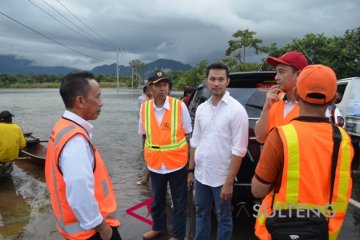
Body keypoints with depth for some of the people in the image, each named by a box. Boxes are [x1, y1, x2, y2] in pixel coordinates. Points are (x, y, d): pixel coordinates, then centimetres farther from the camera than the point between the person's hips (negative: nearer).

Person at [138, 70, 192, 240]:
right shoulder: (144, 107, -3)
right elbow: (145, 135, 8)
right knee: (157, 199, 23)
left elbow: (188, 134, -4)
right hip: (154, 164, 3)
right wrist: (147, 158, 8)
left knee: (179, 202, 13)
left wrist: (189, 160, -5)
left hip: (177, 163, -3)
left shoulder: (179, 106, -12)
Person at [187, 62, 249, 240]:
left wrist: (229, 182, -17)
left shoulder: (236, 110, -13)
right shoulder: (201, 109, 5)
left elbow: (239, 150, -16)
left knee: (223, 218, 13)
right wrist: (191, 170, 11)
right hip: (201, 175, 6)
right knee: (201, 214, 21)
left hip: (221, 177, -5)